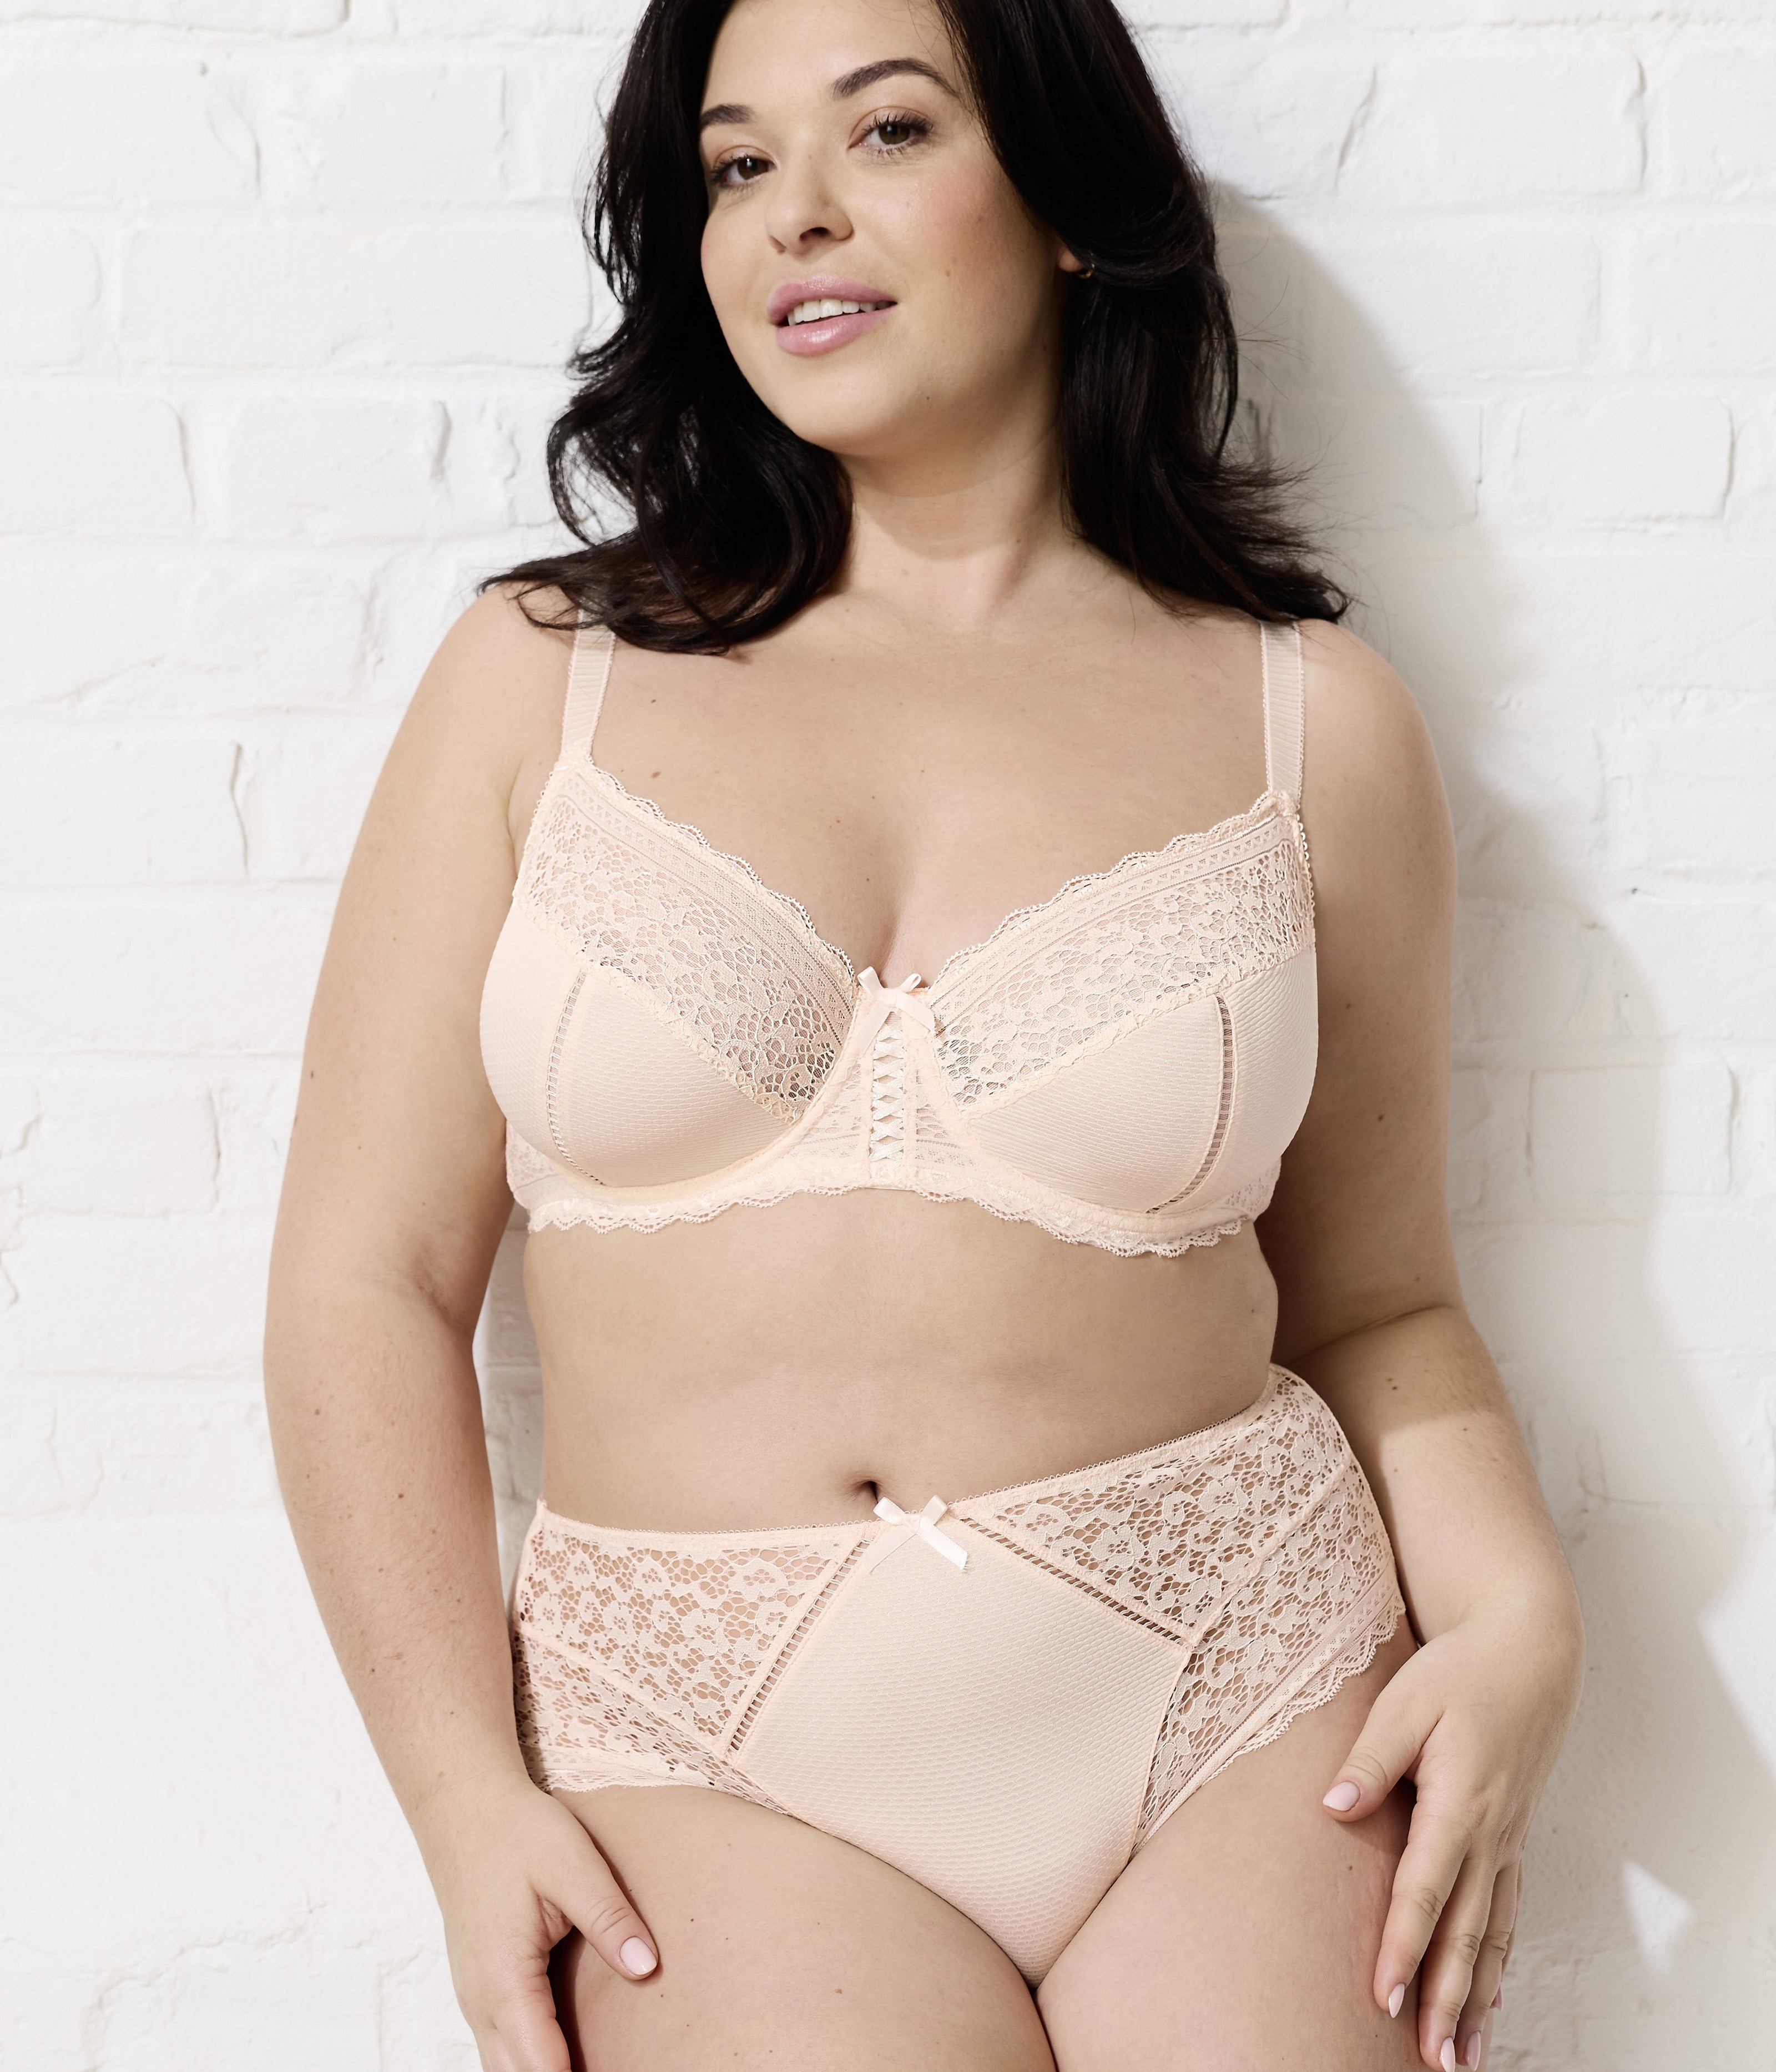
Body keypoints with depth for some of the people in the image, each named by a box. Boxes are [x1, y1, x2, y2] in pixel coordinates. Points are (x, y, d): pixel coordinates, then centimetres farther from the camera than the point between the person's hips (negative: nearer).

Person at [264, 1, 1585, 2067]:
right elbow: (369, 1281, 0)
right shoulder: (542, 678, 2)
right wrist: (466, 1787, -7)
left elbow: (1374, 1302, 9)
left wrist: (1514, 1617, -8)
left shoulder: (1308, 721, 3)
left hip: (1233, 1694, 1)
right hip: (715, 1749, 0)